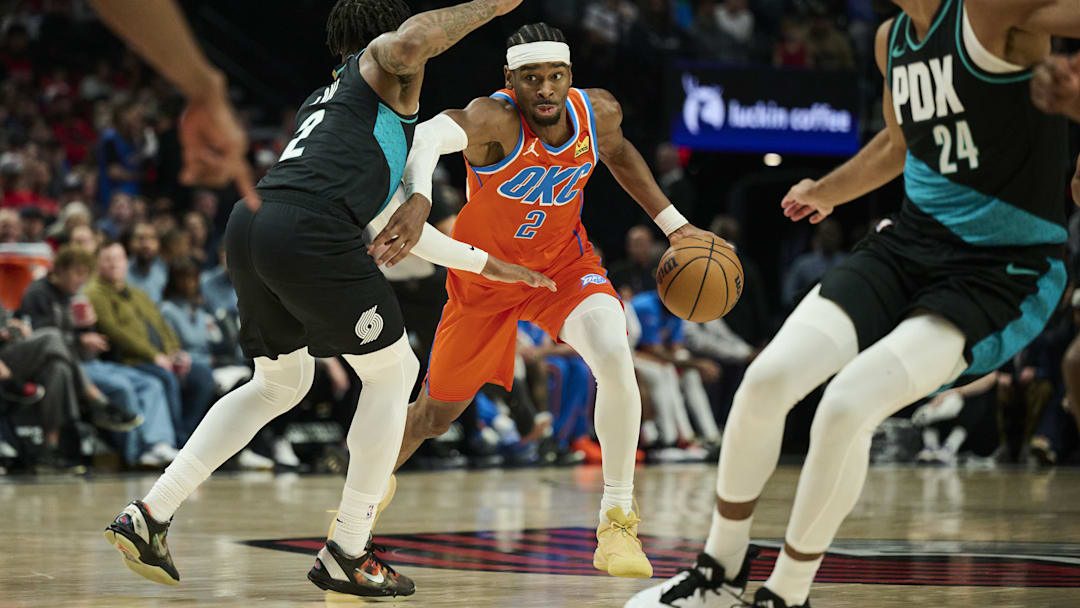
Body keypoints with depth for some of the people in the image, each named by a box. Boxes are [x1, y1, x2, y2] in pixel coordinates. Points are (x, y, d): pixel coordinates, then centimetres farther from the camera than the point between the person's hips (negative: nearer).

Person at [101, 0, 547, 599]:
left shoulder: (320, 100, 38)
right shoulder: (382, 69, 15)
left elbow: (388, 219, 42)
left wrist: (489, 264, 47)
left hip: (250, 225, 8)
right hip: (309, 236, -8)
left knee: (280, 383, 27)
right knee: (392, 371, 11)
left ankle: (149, 515, 18)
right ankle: (346, 555, 12)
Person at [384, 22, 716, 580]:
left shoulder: (599, 113, -16)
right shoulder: (495, 121, -32)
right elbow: (428, 135, -54)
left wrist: (672, 223, 5)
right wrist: (418, 199, -74)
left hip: (562, 265, 2)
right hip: (483, 277, -2)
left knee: (613, 357, -29)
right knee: (434, 417, 13)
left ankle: (617, 523, -18)